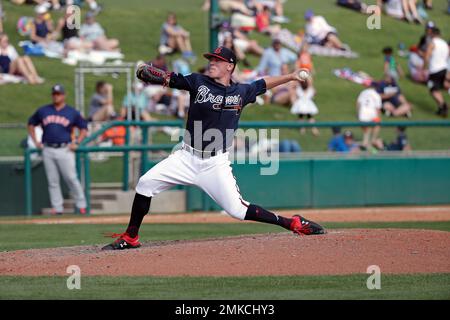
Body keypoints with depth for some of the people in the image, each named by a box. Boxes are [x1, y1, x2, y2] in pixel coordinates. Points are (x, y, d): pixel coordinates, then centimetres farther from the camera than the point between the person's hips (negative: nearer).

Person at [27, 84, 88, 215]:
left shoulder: (72, 112, 6)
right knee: (52, 181, 3)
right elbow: (31, 124, 21)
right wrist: (35, 141, 11)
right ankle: (57, 208, 6)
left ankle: (81, 205, 1)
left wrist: (76, 143, -1)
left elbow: (84, 128, 12)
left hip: (65, 150, -3)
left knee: (71, 178, -7)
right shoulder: (43, 111, 11)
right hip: (48, 151, 3)